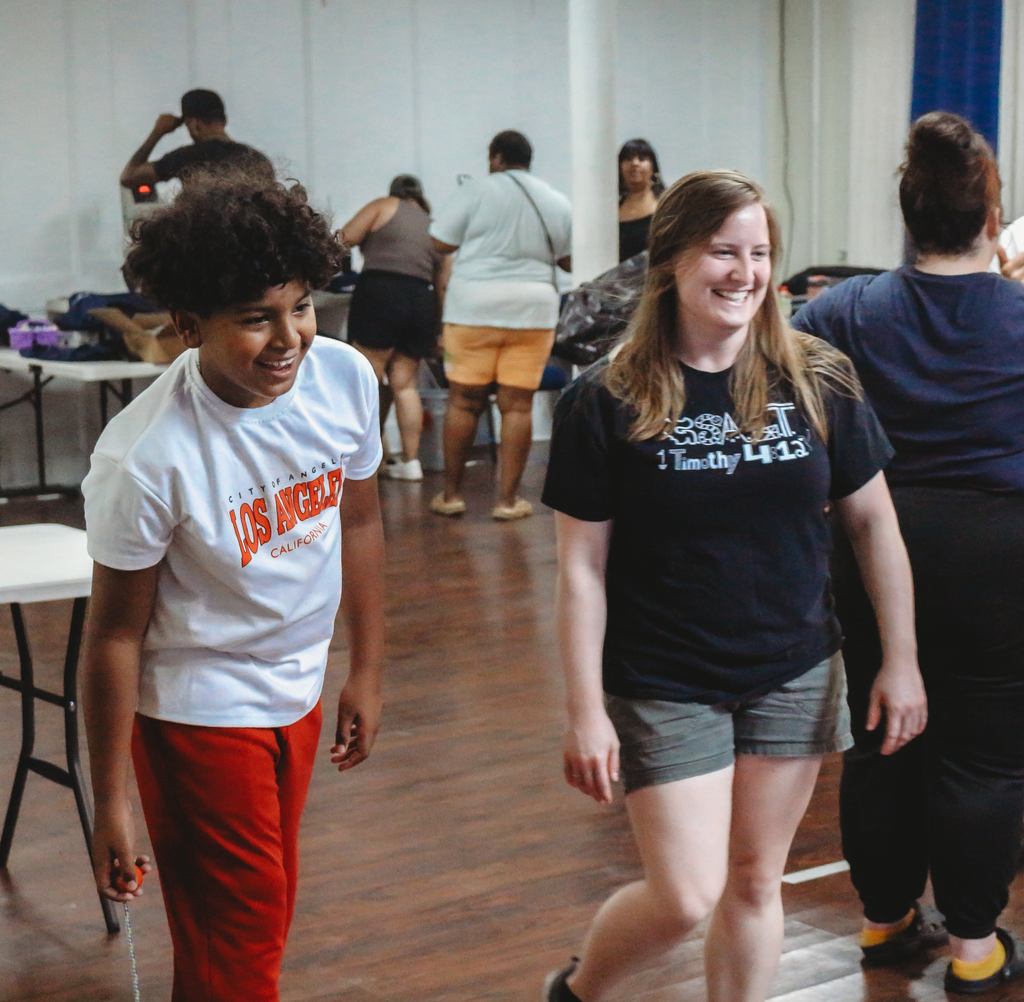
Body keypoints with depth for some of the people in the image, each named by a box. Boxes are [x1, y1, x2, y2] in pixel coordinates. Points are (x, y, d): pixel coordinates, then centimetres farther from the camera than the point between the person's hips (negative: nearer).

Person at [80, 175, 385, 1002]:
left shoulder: (346, 378, -13)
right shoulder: (148, 458, -29)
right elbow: (117, 632, -18)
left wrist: (368, 673, 10)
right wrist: (110, 802, -11)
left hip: (298, 688, 6)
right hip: (198, 708, -6)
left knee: (269, 905, 22)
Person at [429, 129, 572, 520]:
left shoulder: (476, 191, -1)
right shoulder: (557, 202, 9)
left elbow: (441, 243, -1)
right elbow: (570, 260, 13)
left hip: (474, 307, -2)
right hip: (532, 309, 2)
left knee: (463, 400, 5)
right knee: (517, 405, 3)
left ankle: (452, 493, 11)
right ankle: (508, 499, 4)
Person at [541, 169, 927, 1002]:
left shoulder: (818, 383, -3)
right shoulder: (607, 402, -11)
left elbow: (875, 524, 4)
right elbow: (582, 567, -9)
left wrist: (901, 661, 3)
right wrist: (586, 712, -11)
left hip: (795, 677, 3)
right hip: (665, 684, -3)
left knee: (755, 880, 12)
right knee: (685, 896, -3)